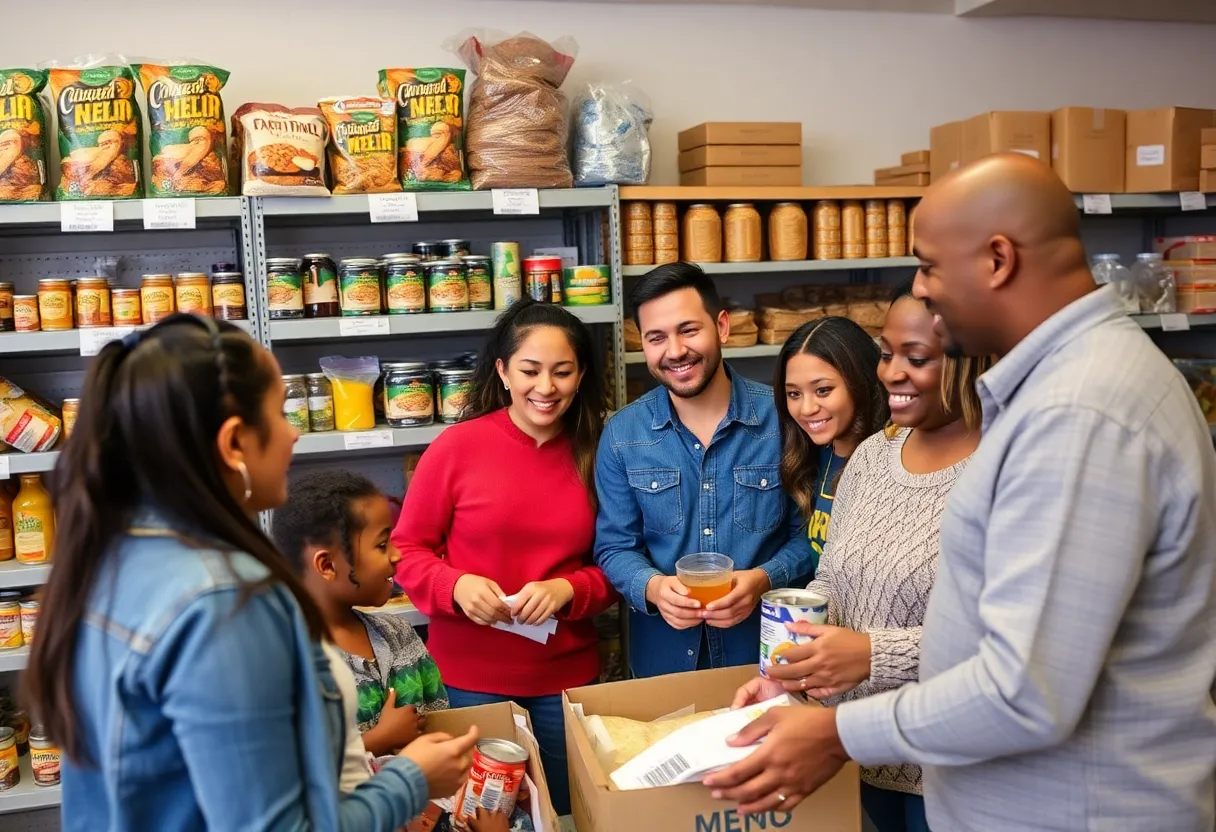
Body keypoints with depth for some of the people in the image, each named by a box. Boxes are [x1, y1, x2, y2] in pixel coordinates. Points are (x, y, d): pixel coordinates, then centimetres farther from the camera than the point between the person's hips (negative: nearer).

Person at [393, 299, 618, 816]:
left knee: (567, 811, 19)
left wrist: (566, 590, -15)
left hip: (567, 677, 3)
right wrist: (456, 586, -21)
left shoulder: (595, 455, -2)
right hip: (470, 677, -2)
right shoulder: (458, 446, -10)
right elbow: (407, 549, -3)